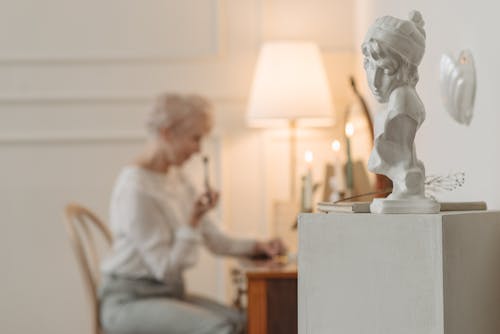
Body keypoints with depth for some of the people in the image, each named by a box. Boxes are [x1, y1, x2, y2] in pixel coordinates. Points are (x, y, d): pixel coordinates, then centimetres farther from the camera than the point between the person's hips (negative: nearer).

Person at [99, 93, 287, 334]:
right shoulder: (135, 188, -18)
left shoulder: (176, 178, 10)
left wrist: (257, 247, -2)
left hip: (170, 293, 8)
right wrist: (193, 220, -24)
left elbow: (214, 239, 13)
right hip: (129, 302, -8)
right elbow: (165, 269, -17)